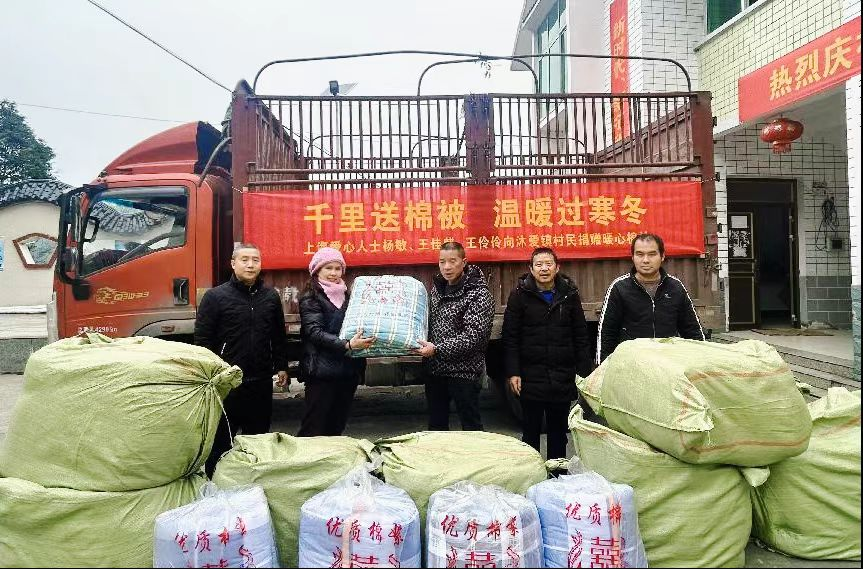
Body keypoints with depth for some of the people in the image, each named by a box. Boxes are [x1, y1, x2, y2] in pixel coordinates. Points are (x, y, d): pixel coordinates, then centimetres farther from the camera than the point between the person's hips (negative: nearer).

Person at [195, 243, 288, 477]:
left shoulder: (271, 297, 9)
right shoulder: (215, 296, -4)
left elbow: (279, 336, 15)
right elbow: (202, 338, -5)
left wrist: (281, 366, 11)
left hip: (261, 381, 4)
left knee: (257, 437, 15)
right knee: (220, 440, 6)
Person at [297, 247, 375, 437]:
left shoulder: (346, 295, 14)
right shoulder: (310, 298, -4)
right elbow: (315, 332, -16)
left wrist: (364, 341, 5)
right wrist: (347, 345, -28)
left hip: (348, 370, 6)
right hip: (322, 371, -6)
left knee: (337, 427, 12)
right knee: (313, 428, -2)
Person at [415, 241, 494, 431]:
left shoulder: (479, 294, -14)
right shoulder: (437, 287, 8)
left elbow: (474, 336, -22)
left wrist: (438, 349, -26)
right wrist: (424, 344, 5)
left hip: (463, 372, -7)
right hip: (434, 369, 7)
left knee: (471, 428, 5)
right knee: (436, 426, 18)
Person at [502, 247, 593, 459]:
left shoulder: (570, 294, 4)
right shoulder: (520, 295, -3)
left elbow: (581, 337, 6)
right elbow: (510, 337, -4)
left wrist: (585, 373, 1)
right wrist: (512, 372, -10)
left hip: (563, 378, 2)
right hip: (530, 377, -2)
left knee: (559, 431, 14)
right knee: (530, 431, 9)